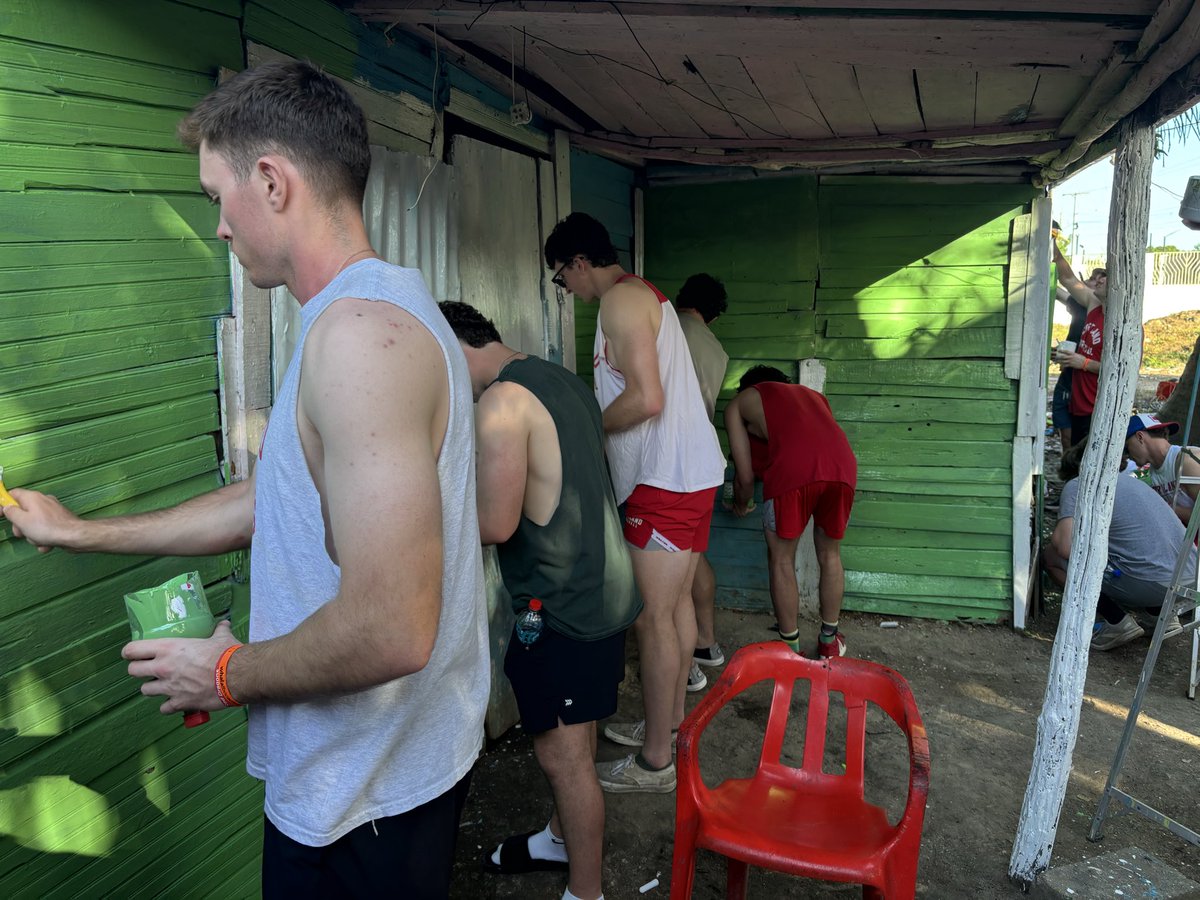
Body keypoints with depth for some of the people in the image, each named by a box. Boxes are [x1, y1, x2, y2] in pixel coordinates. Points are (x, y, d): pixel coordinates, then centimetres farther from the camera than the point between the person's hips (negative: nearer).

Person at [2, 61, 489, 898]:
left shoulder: (359, 331, -27)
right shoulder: (386, 310, 8)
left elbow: (390, 631, -33)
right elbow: (272, 499, 16)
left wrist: (229, 673, -14)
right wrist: (81, 532, 23)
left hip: (361, 798, -9)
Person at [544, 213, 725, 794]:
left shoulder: (620, 300, -13)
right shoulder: (646, 295, 20)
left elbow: (646, 399, -23)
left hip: (665, 481, -11)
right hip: (691, 470, 11)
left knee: (652, 618, -5)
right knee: (676, 604, 17)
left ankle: (654, 762, 4)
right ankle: (670, 723, 31)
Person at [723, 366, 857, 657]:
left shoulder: (738, 404, 25)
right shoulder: (812, 395, 38)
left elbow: (745, 476, 22)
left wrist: (741, 505, 42)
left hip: (792, 471, -4)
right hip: (843, 467, 5)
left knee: (781, 560, 17)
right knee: (830, 556, 25)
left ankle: (791, 649, 23)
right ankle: (829, 642, 37)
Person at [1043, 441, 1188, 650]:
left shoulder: (1076, 485, 2)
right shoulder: (1132, 481, 26)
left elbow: (1066, 548, -11)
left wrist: (1056, 535, 12)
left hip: (1148, 583, -8)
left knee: (1051, 556, 6)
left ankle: (1118, 623, 1)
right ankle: (1161, 613, 16)